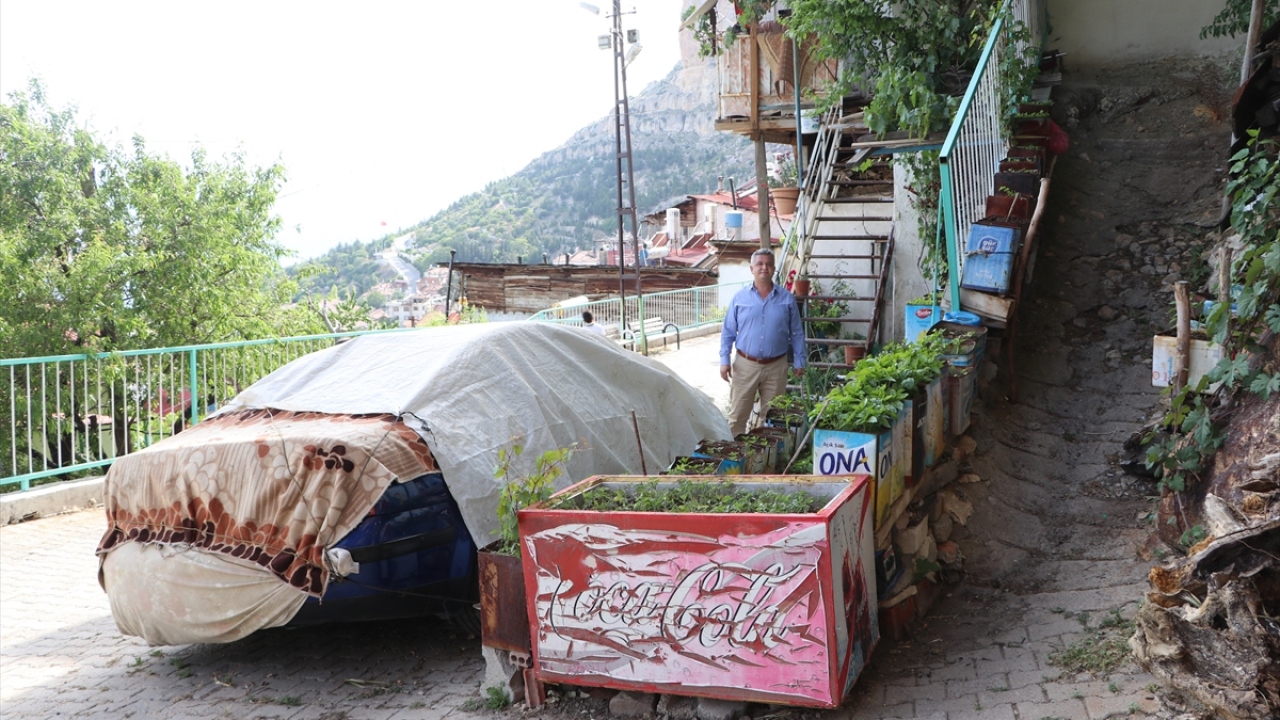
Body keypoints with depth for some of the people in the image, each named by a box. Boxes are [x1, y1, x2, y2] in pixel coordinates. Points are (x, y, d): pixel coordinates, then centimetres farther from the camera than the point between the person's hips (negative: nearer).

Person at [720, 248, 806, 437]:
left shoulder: (787, 299, 1)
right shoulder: (739, 297, 0)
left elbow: (797, 334, 5)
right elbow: (728, 332, 2)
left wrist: (799, 362, 1)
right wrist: (724, 360, -4)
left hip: (776, 367, 1)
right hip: (745, 365, -1)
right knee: (737, 415, 4)